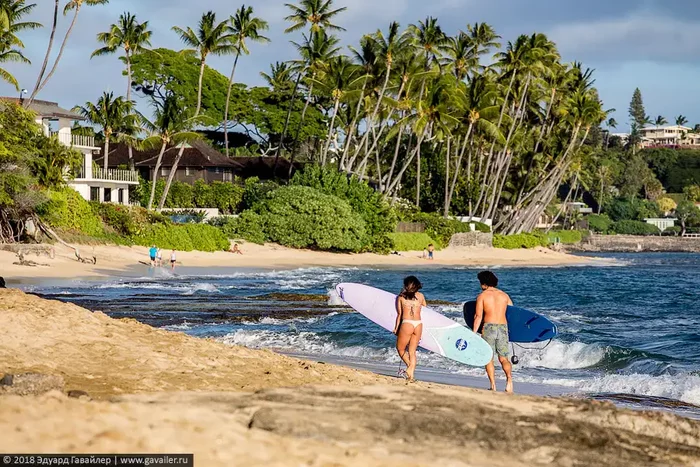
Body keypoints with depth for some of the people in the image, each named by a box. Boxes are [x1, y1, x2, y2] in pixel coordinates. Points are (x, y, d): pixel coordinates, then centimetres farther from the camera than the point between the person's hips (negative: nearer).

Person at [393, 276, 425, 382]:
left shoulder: (401, 296, 5)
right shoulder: (420, 296, 11)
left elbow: (399, 314, 4)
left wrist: (396, 328, 9)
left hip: (407, 324, -3)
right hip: (419, 325, 3)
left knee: (400, 349, 13)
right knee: (412, 351, 11)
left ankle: (410, 367, -7)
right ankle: (411, 374, 2)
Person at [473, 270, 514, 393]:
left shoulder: (482, 296, 1)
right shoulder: (504, 295, 12)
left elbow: (478, 316, -6)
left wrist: (474, 333, -4)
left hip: (488, 327, -3)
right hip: (503, 328, 3)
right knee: (504, 358, 7)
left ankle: (493, 385, 0)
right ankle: (509, 378, -21)